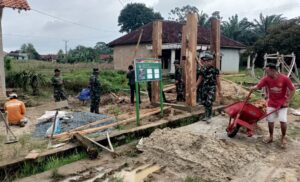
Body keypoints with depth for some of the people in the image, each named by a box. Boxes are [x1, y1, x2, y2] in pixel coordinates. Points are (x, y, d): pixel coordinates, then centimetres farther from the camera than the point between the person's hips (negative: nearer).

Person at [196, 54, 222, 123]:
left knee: (209, 103, -12)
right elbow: (199, 79, 9)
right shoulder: (202, 70, 5)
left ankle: (209, 117, 5)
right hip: (204, 88, 5)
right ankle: (206, 116, 27)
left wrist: (219, 91, -1)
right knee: (204, 103, 9)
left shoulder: (215, 70, -6)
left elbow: (217, 81, -2)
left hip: (212, 88, -4)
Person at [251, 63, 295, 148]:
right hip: (271, 103, 3)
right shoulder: (266, 79, -12)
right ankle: (271, 137, 27)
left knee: (283, 121, -8)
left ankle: (283, 138, 15)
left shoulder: (284, 78, -19)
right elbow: (258, 86, -13)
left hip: (282, 103, -2)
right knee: (270, 121, 6)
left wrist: (287, 101, -12)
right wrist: (253, 88, -33)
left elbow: (292, 90, -11)